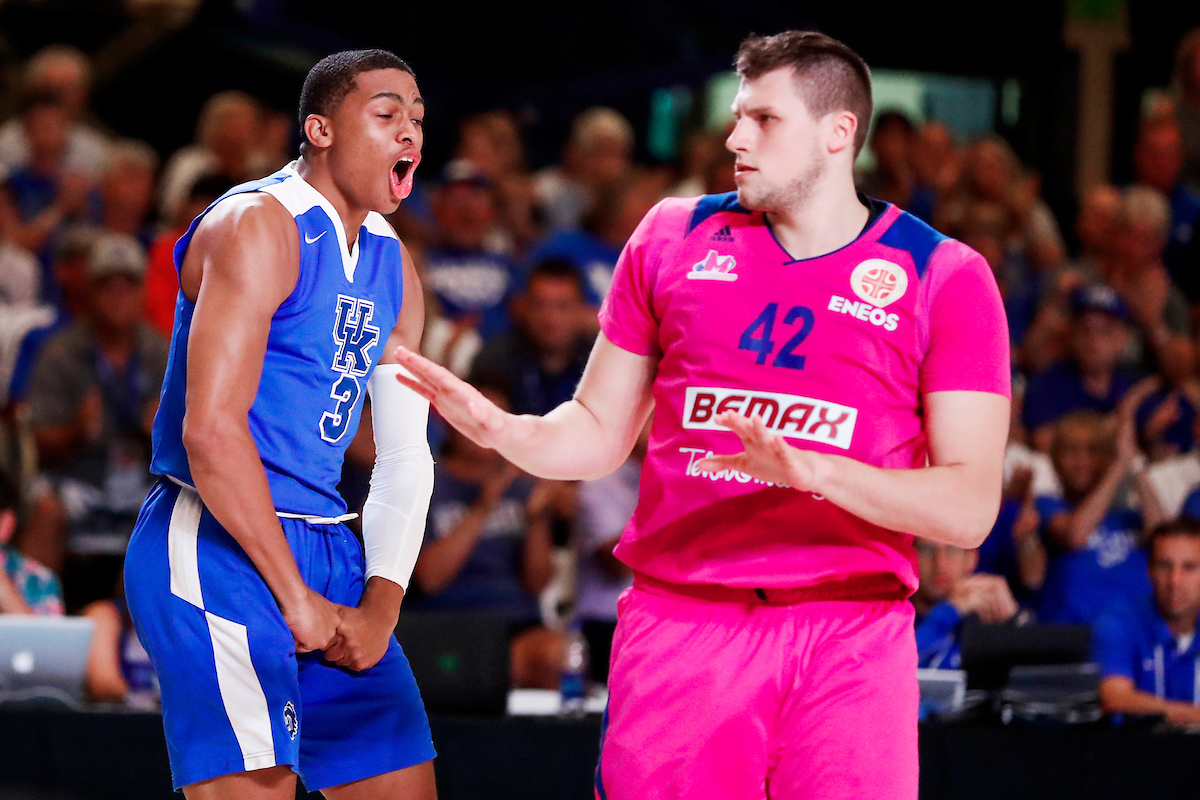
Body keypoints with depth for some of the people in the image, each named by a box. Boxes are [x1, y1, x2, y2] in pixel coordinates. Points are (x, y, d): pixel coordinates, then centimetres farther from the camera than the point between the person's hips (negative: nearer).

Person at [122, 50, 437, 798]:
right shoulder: (258, 226, -11)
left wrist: (380, 610, 2)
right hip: (215, 546, -9)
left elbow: (406, 455, 16)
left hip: (325, 544, 9)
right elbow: (210, 429, -20)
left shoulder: (392, 264, 15)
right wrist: (296, 599, -16)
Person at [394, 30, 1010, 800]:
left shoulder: (945, 277, 1)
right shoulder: (672, 238, 11)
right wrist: (502, 430, -5)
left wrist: (816, 471, -20)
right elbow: (601, 431, 16)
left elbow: (970, 508, -5)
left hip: (850, 635, -2)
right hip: (677, 623, 2)